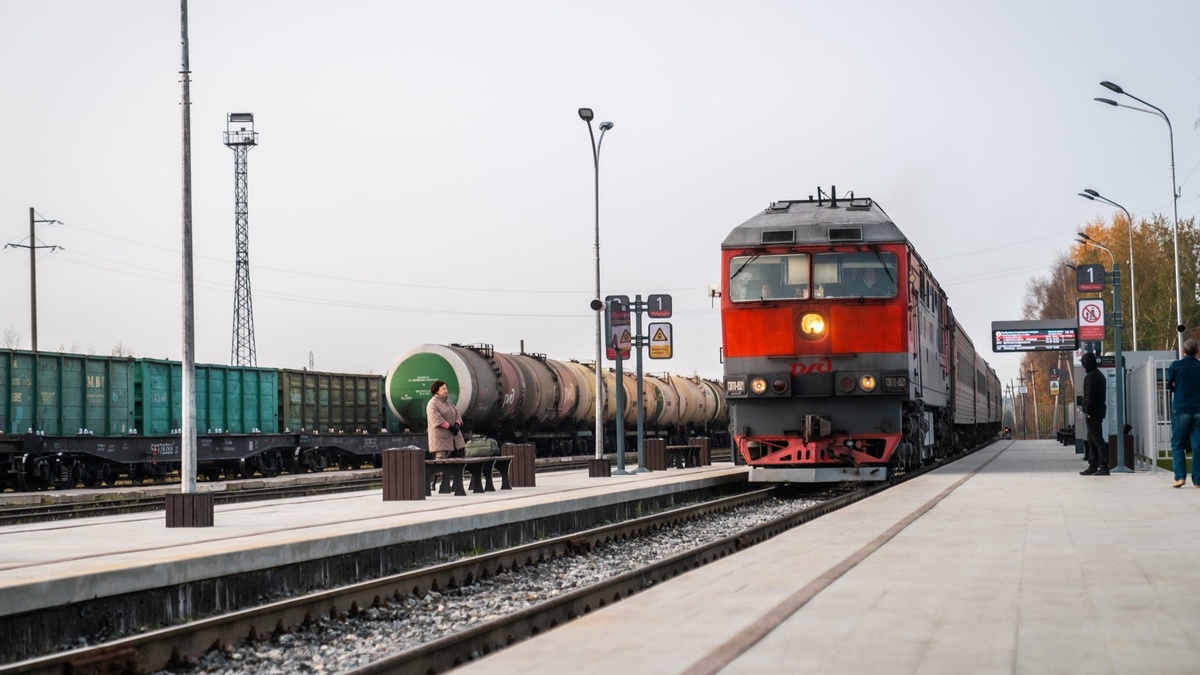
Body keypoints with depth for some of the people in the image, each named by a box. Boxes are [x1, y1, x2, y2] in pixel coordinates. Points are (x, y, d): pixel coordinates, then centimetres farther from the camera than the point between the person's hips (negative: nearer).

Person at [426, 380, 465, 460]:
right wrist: (449, 426, -20)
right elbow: (436, 418, -19)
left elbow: (456, 413, 18)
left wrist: (457, 424, -3)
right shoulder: (432, 404, -7)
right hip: (440, 437, -8)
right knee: (440, 458, -11)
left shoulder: (448, 402, 19)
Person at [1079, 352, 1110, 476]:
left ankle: (1104, 467, -13)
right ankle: (1093, 466, 16)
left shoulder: (1090, 376, -13)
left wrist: (1088, 411, -16)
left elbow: (1090, 396, -20)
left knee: (1097, 440, -10)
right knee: (1092, 440, 14)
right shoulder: (1099, 375, 18)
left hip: (1093, 413, -10)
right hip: (1099, 411, 10)